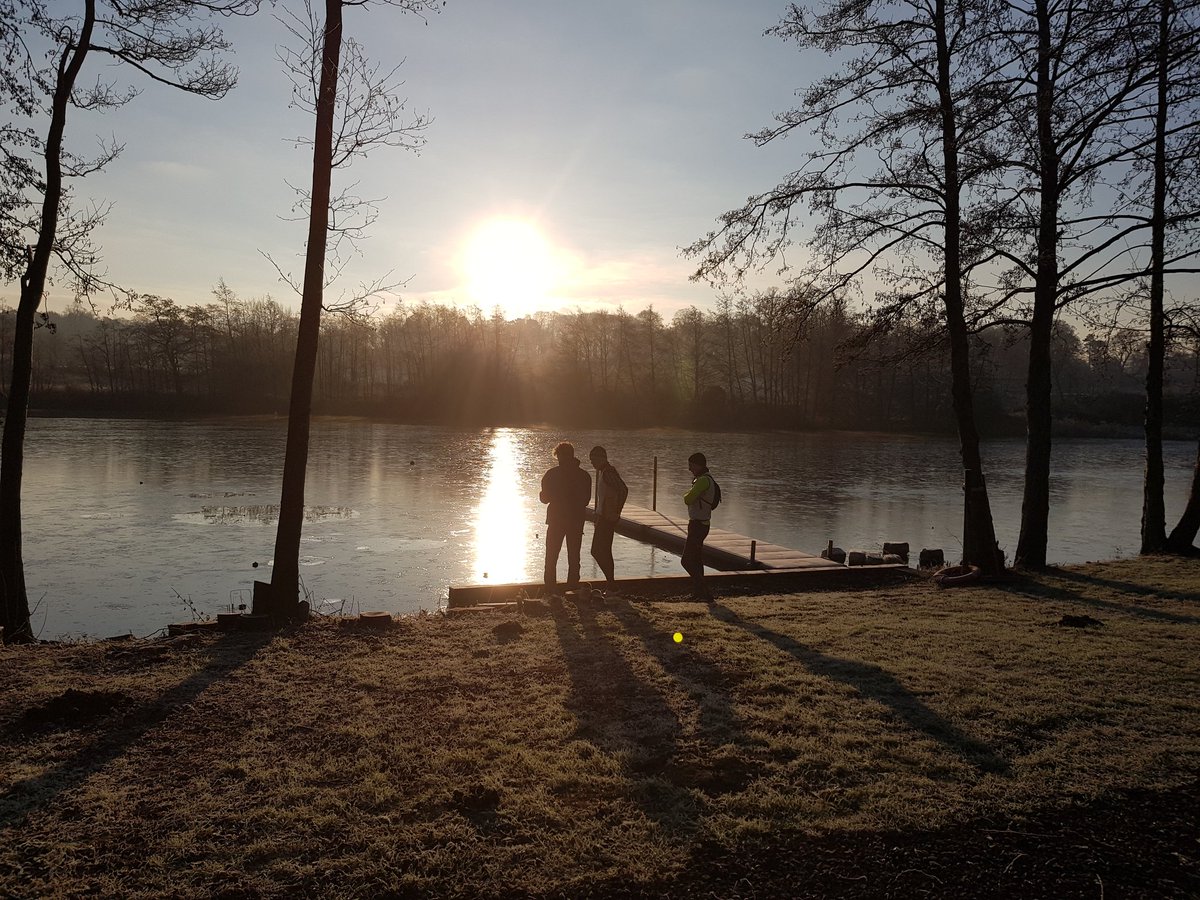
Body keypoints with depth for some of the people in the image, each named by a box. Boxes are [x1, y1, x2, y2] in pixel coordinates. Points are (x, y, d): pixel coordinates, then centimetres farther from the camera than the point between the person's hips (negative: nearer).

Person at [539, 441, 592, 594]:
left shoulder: (552, 474, -7)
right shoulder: (584, 476, 1)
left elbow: (545, 498, -2)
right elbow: (586, 500, 7)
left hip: (556, 521, -2)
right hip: (577, 522, 2)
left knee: (551, 559, 6)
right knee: (574, 559, 11)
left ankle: (550, 591, 2)